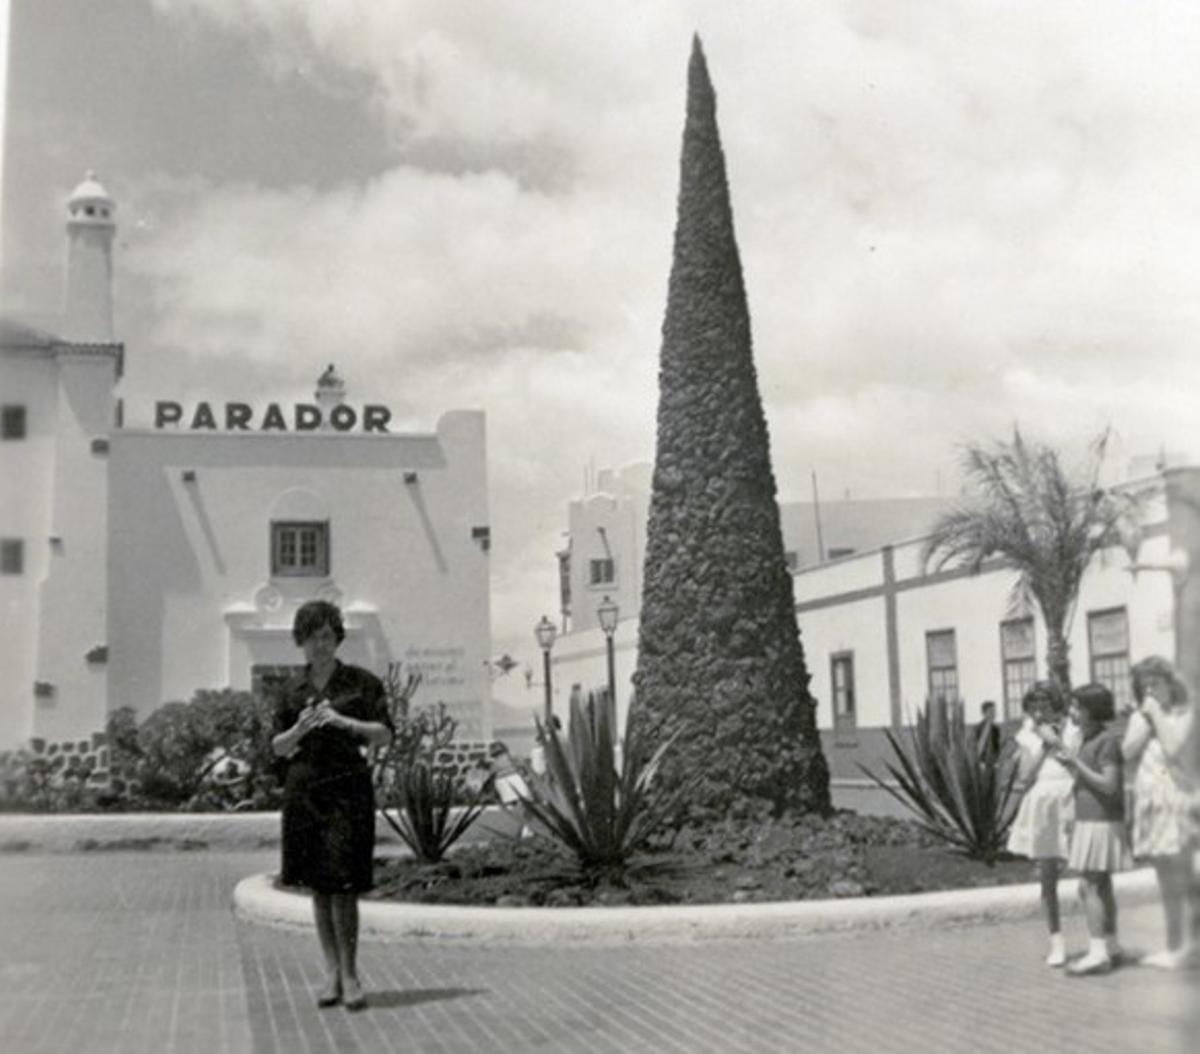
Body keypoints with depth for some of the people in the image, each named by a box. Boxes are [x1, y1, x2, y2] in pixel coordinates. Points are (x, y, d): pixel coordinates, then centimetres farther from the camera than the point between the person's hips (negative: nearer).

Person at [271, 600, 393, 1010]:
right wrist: (300, 729, -8)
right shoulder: (293, 691, 11)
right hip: (304, 789, 3)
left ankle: (350, 976, 1)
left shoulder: (361, 682, 2)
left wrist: (343, 721, -18)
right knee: (318, 886, 6)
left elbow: (384, 734, -3)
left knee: (343, 885, -8)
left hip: (347, 789, -3)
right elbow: (277, 747, 13)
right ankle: (331, 973, 14)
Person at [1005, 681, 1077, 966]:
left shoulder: (1072, 731, 1)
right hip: (1040, 807, 2)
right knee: (1047, 878, 5)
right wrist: (1041, 743, -6)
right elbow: (1024, 776, -3)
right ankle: (1056, 941, 16)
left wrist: (1056, 741, -10)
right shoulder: (1028, 734, 7)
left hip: (1069, 806, -2)